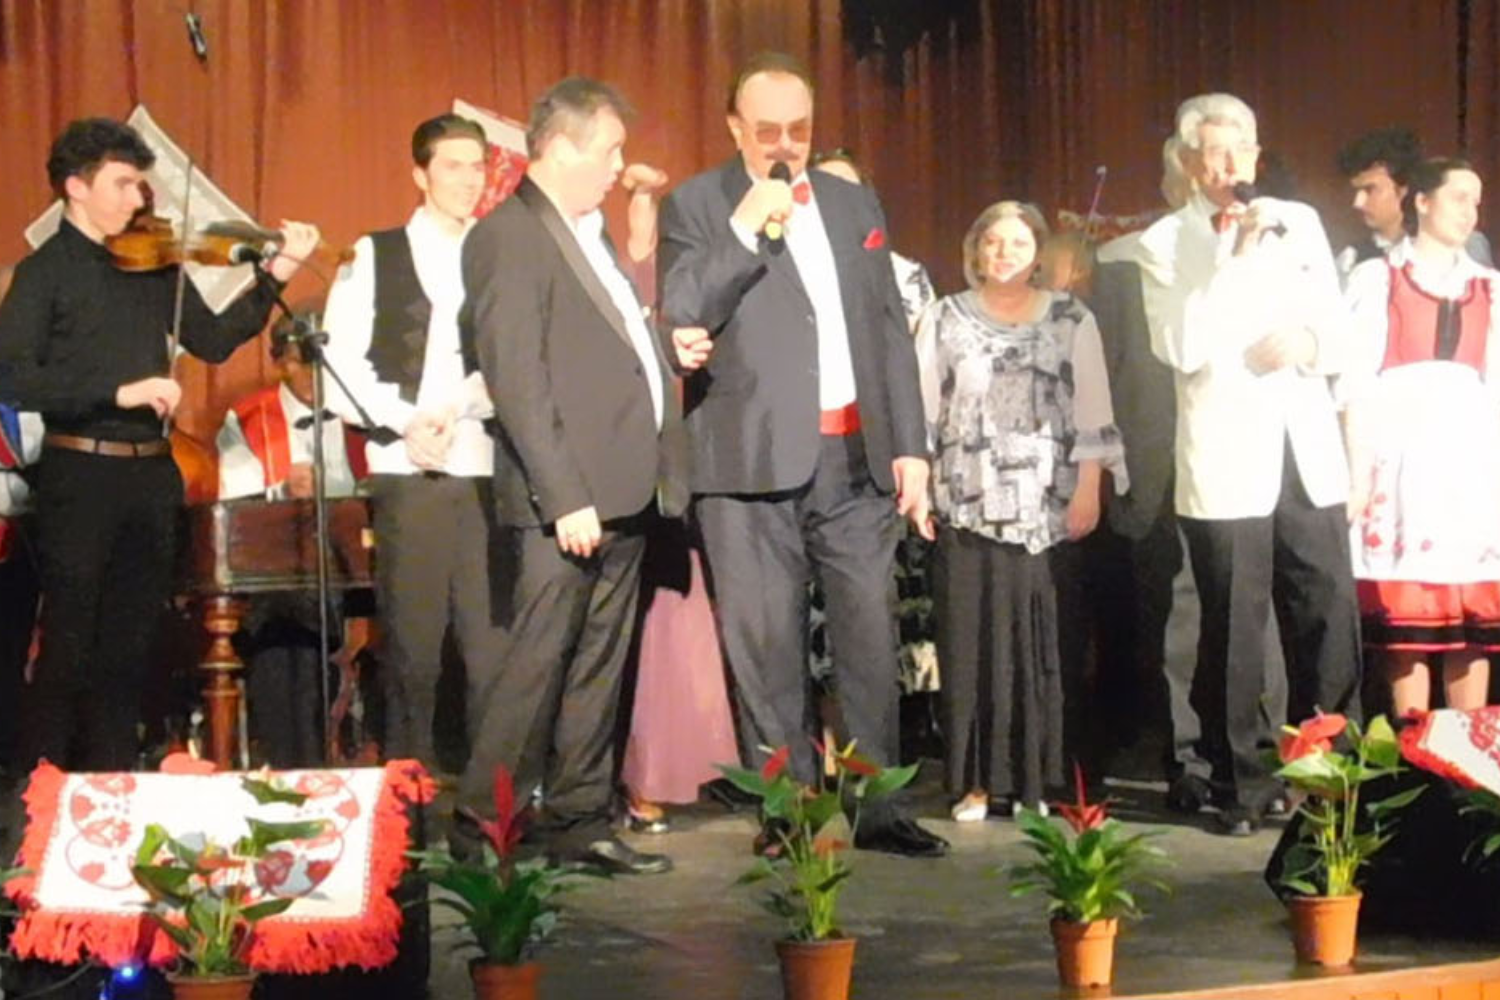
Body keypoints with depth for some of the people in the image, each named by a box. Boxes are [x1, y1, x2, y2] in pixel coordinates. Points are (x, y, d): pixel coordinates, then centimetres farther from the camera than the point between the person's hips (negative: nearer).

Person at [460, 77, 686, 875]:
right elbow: (516, 382, -17)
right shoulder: (509, 237, -10)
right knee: (538, 661, -7)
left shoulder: (590, 231, 19)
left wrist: (670, 349, 10)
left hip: (623, 490, 9)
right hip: (564, 498, -9)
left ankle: (578, 819, 18)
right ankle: (483, 824, 1)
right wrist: (564, 498, -20)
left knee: (599, 666, 12)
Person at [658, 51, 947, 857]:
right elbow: (679, 324, -8)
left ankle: (876, 808, 15)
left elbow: (889, 330, 14)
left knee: (869, 639, 6)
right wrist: (746, 230, -15)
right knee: (767, 652, 0)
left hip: (855, 459, 4)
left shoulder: (854, 203, 15)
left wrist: (909, 445, 8)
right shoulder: (695, 208, 3)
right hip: (753, 460, -4)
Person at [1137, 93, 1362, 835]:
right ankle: (1243, 786, 13)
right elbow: (1182, 348, -12)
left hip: (1309, 455, 3)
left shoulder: (1298, 222, 13)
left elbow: (1340, 336, 13)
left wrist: (1307, 342, -9)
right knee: (1235, 632, 2)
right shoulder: (1165, 243, 2)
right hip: (1225, 463, -3)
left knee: (1330, 623, 2)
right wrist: (1232, 255, -15)